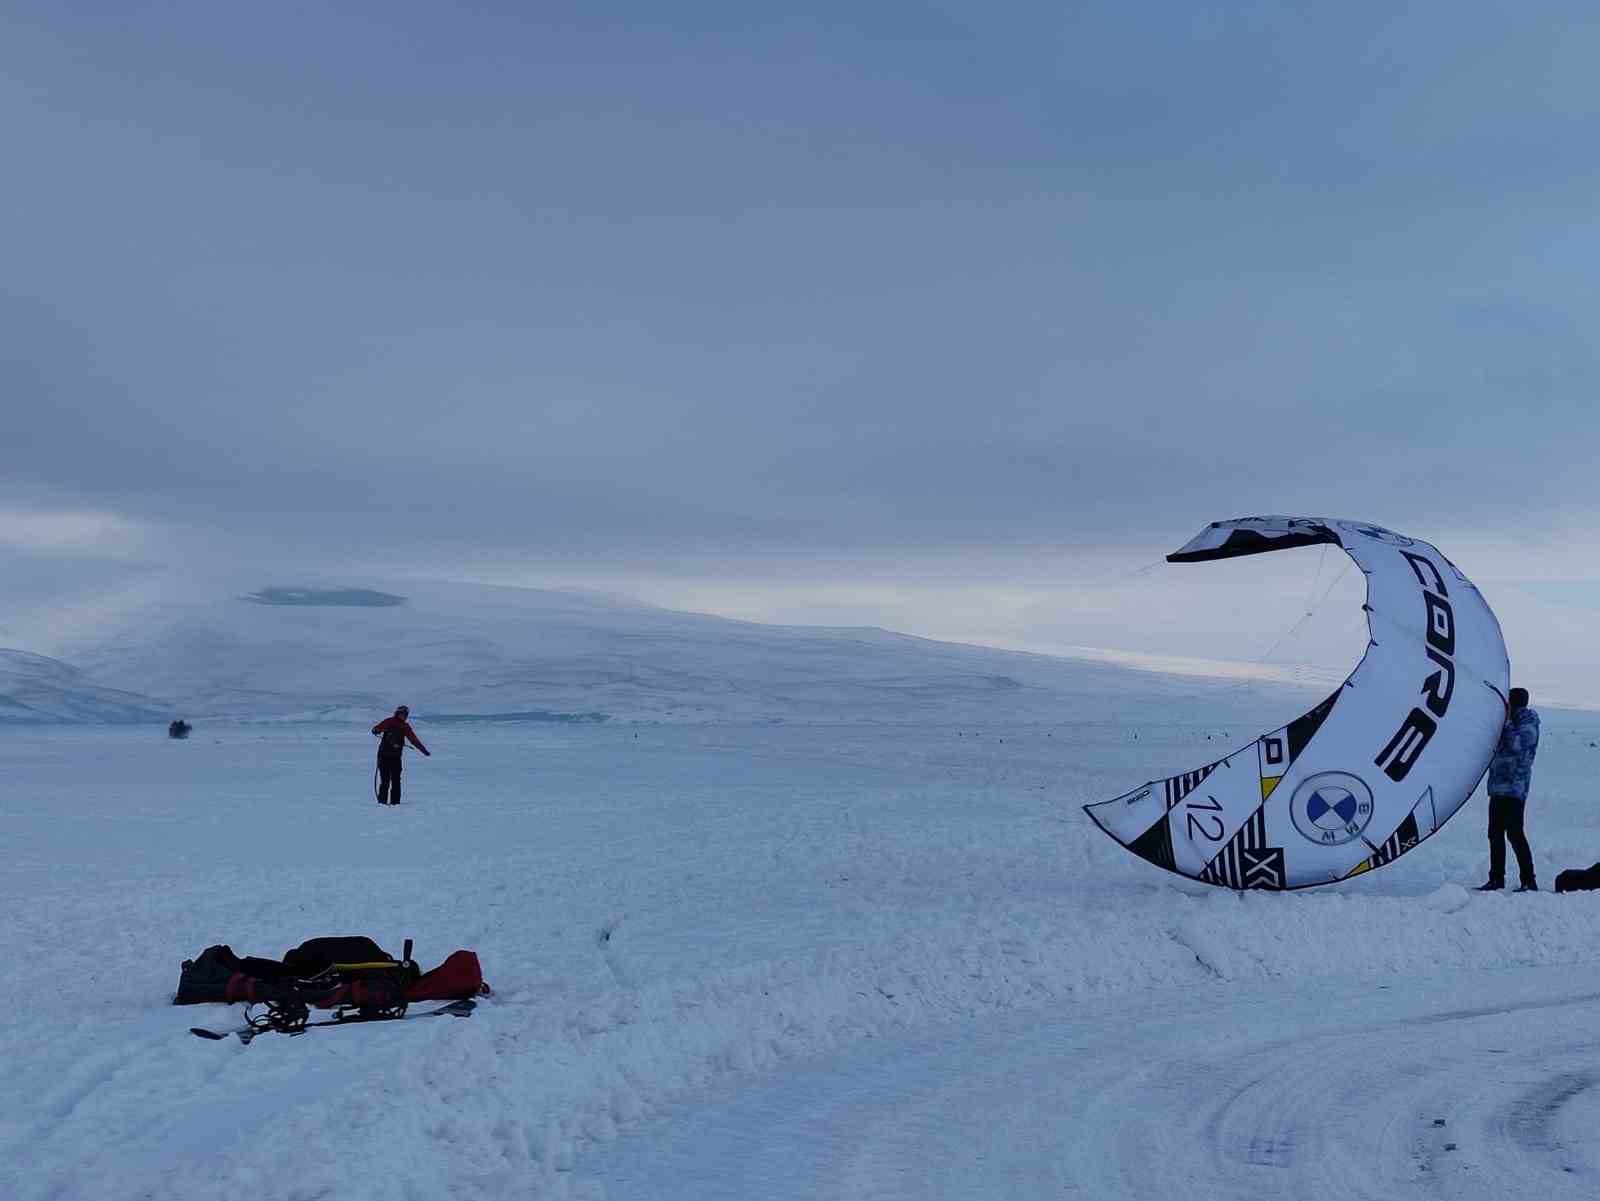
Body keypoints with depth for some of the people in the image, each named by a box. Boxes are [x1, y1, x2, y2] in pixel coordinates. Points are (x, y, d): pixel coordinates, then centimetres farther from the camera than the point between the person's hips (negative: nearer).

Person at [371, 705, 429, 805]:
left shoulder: (405, 727, 13)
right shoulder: (389, 722, 2)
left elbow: (414, 739, 17)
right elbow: (376, 729, -4)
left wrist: (424, 750, 15)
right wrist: (377, 730, -29)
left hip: (396, 756, 3)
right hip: (384, 754, -3)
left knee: (396, 779, -2)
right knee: (385, 779, -8)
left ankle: (395, 800, 0)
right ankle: (382, 800, -3)